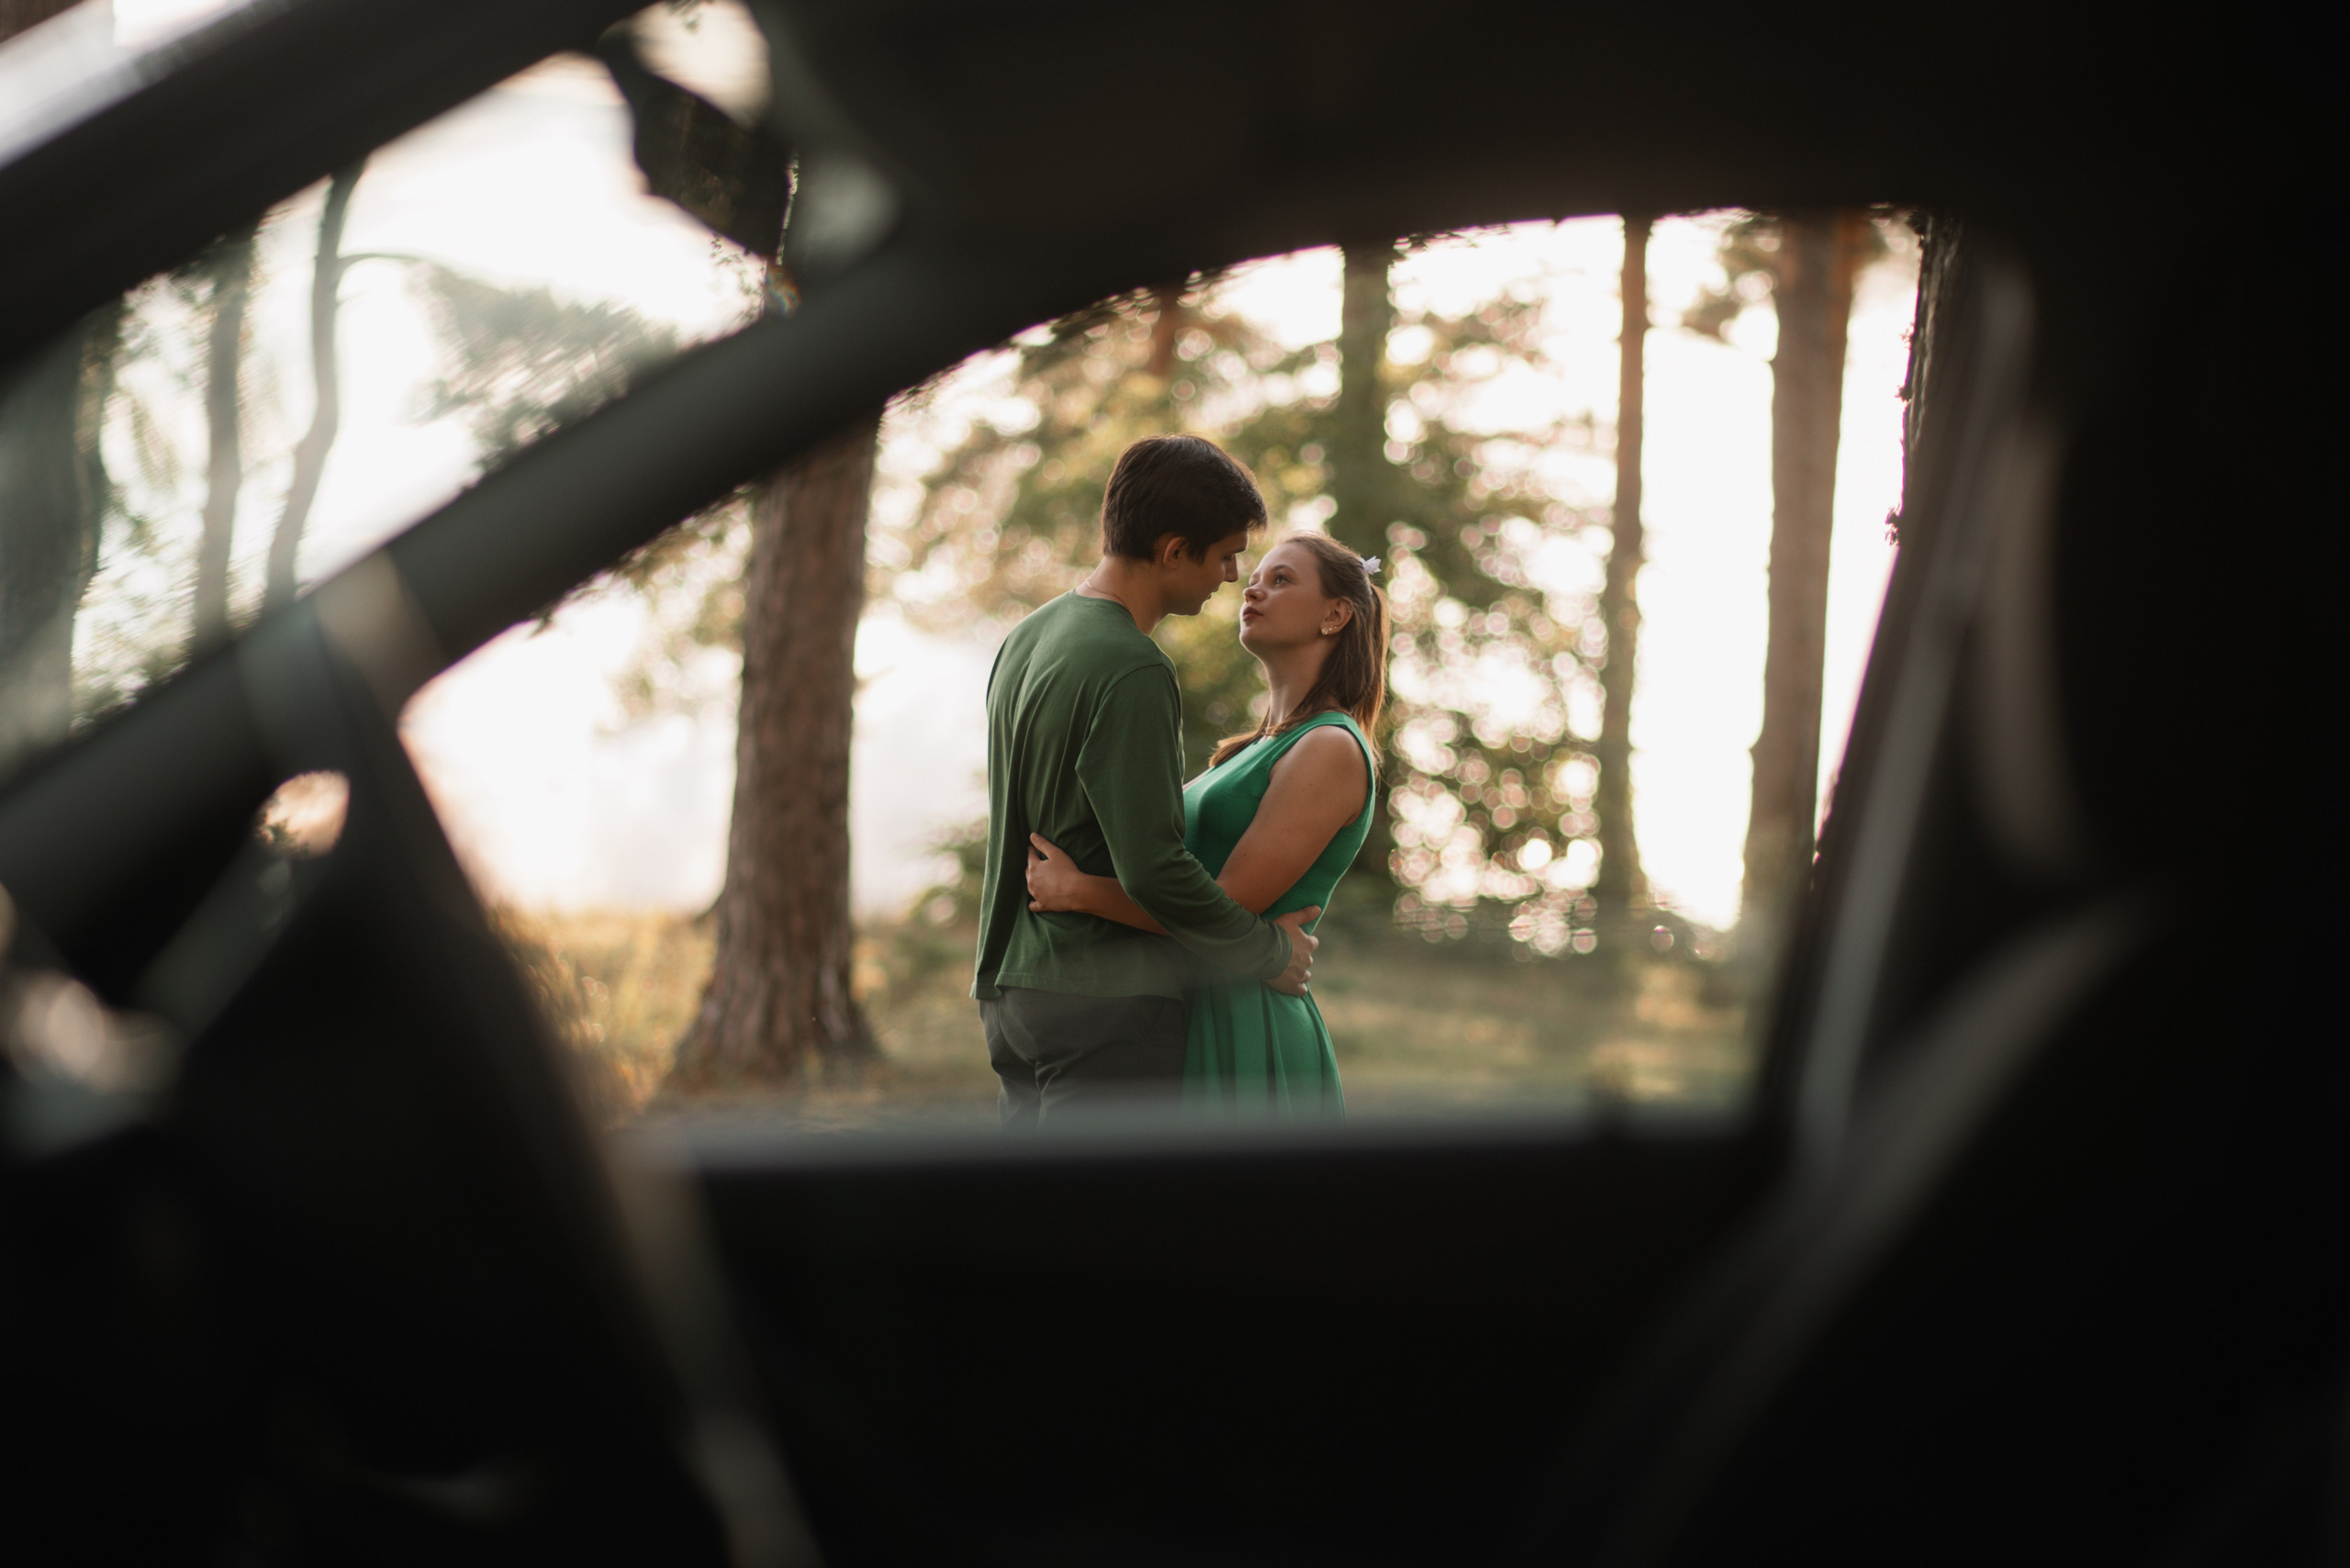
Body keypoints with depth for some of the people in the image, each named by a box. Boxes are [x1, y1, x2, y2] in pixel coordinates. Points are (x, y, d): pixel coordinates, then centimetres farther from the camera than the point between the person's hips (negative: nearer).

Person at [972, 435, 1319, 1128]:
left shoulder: (1025, 641, 12)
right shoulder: (1131, 673, -17)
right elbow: (1154, 870, -21)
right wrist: (1268, 950, -8)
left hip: (1010, 989, 9)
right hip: (1106, 993, -9)